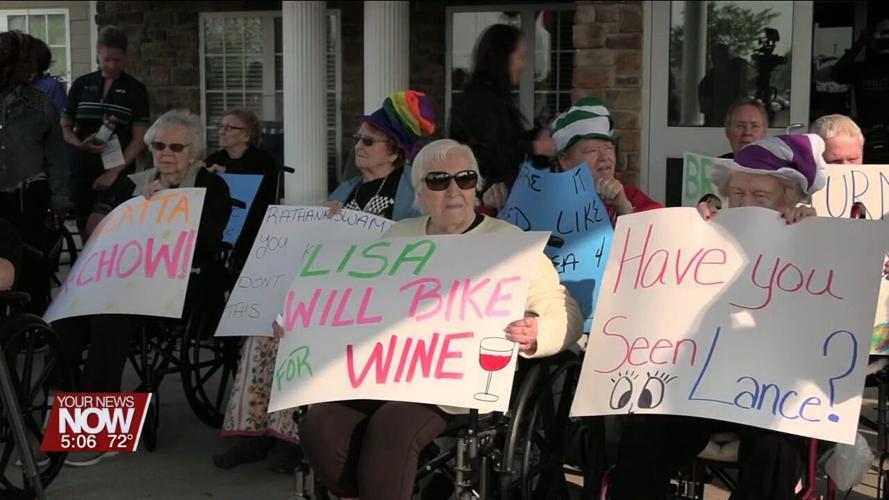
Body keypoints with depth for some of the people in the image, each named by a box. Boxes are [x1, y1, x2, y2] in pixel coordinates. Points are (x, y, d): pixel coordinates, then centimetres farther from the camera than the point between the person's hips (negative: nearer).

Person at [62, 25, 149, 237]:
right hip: (80, 170, 2)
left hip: (118, 172, -2)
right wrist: (79, 143, -12)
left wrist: (115, 171, -14)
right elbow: (64, 126, 11)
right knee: (85, 229, 3)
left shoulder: (135, 89, 1)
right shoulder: (81, 85, 8)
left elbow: (139, 138, -4)